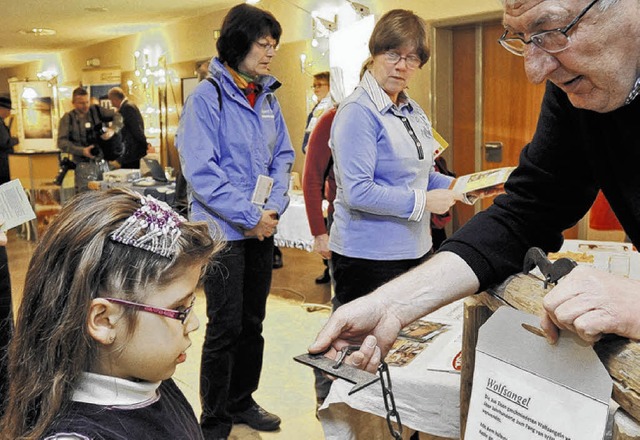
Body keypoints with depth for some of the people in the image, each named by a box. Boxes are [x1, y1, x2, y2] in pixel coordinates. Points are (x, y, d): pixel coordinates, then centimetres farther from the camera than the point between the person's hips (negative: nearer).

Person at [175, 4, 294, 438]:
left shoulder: (268, 98, 7)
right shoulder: (207, 97, -13)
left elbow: (283, 157, 10)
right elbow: (200, 172, -19)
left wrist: (274, 206, -6)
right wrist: (250, 216, -19)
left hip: (263, 228, 7)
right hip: (224, 229, -6)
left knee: (252, 323, 16)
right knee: (225, 328, 1)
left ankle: (241, 402, 34)